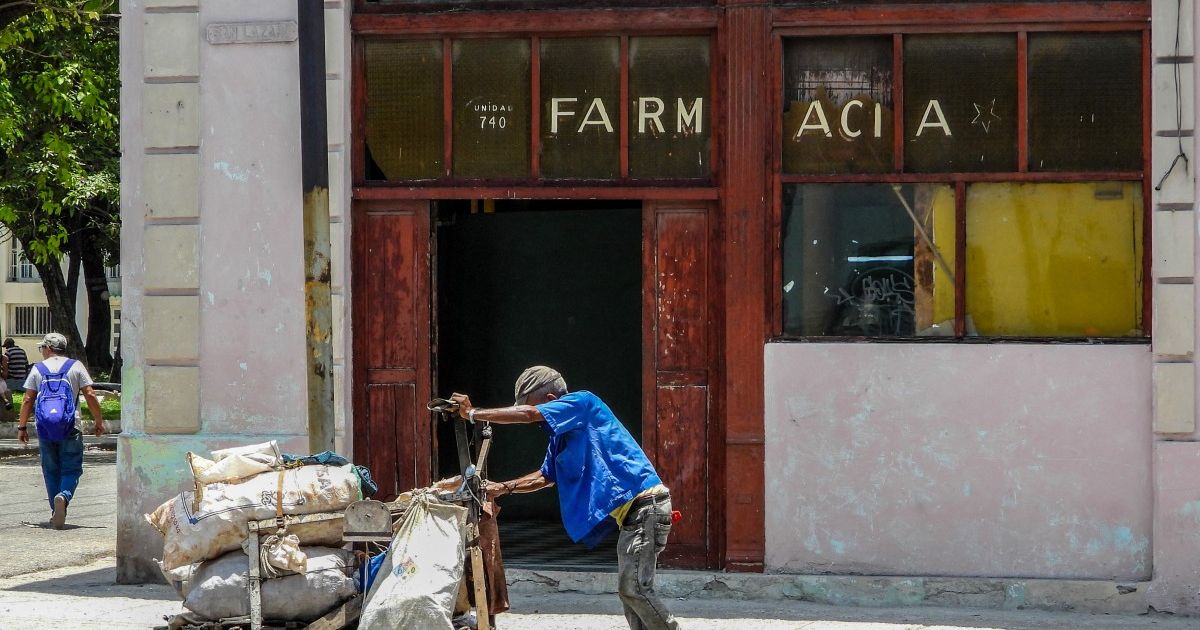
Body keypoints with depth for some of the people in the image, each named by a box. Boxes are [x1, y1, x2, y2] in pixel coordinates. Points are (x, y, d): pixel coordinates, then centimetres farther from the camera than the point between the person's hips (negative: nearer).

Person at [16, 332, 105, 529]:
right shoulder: (76, 367, 3)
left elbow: (28, 400, 3)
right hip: (70, 428, -1)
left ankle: (56, 513, 12)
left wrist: (22, 426, 9)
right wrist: (99, 421, 5)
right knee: (71, 469, 1)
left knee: (51, 471, 13)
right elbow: (90, 395, -2)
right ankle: (64, 496, -29)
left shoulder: (38, 369, 6)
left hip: (45, 429, 1)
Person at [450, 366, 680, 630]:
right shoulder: (561, 434, 18)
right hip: (632, 511, 10)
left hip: (646, 505, -10)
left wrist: (473, 414, -12)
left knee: (633, 588, -13)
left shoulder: (583, 401, -10)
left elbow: (527, 415, -19)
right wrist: (504, 488, 17)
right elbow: (545, 477, 30)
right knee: (629, 589, 9)